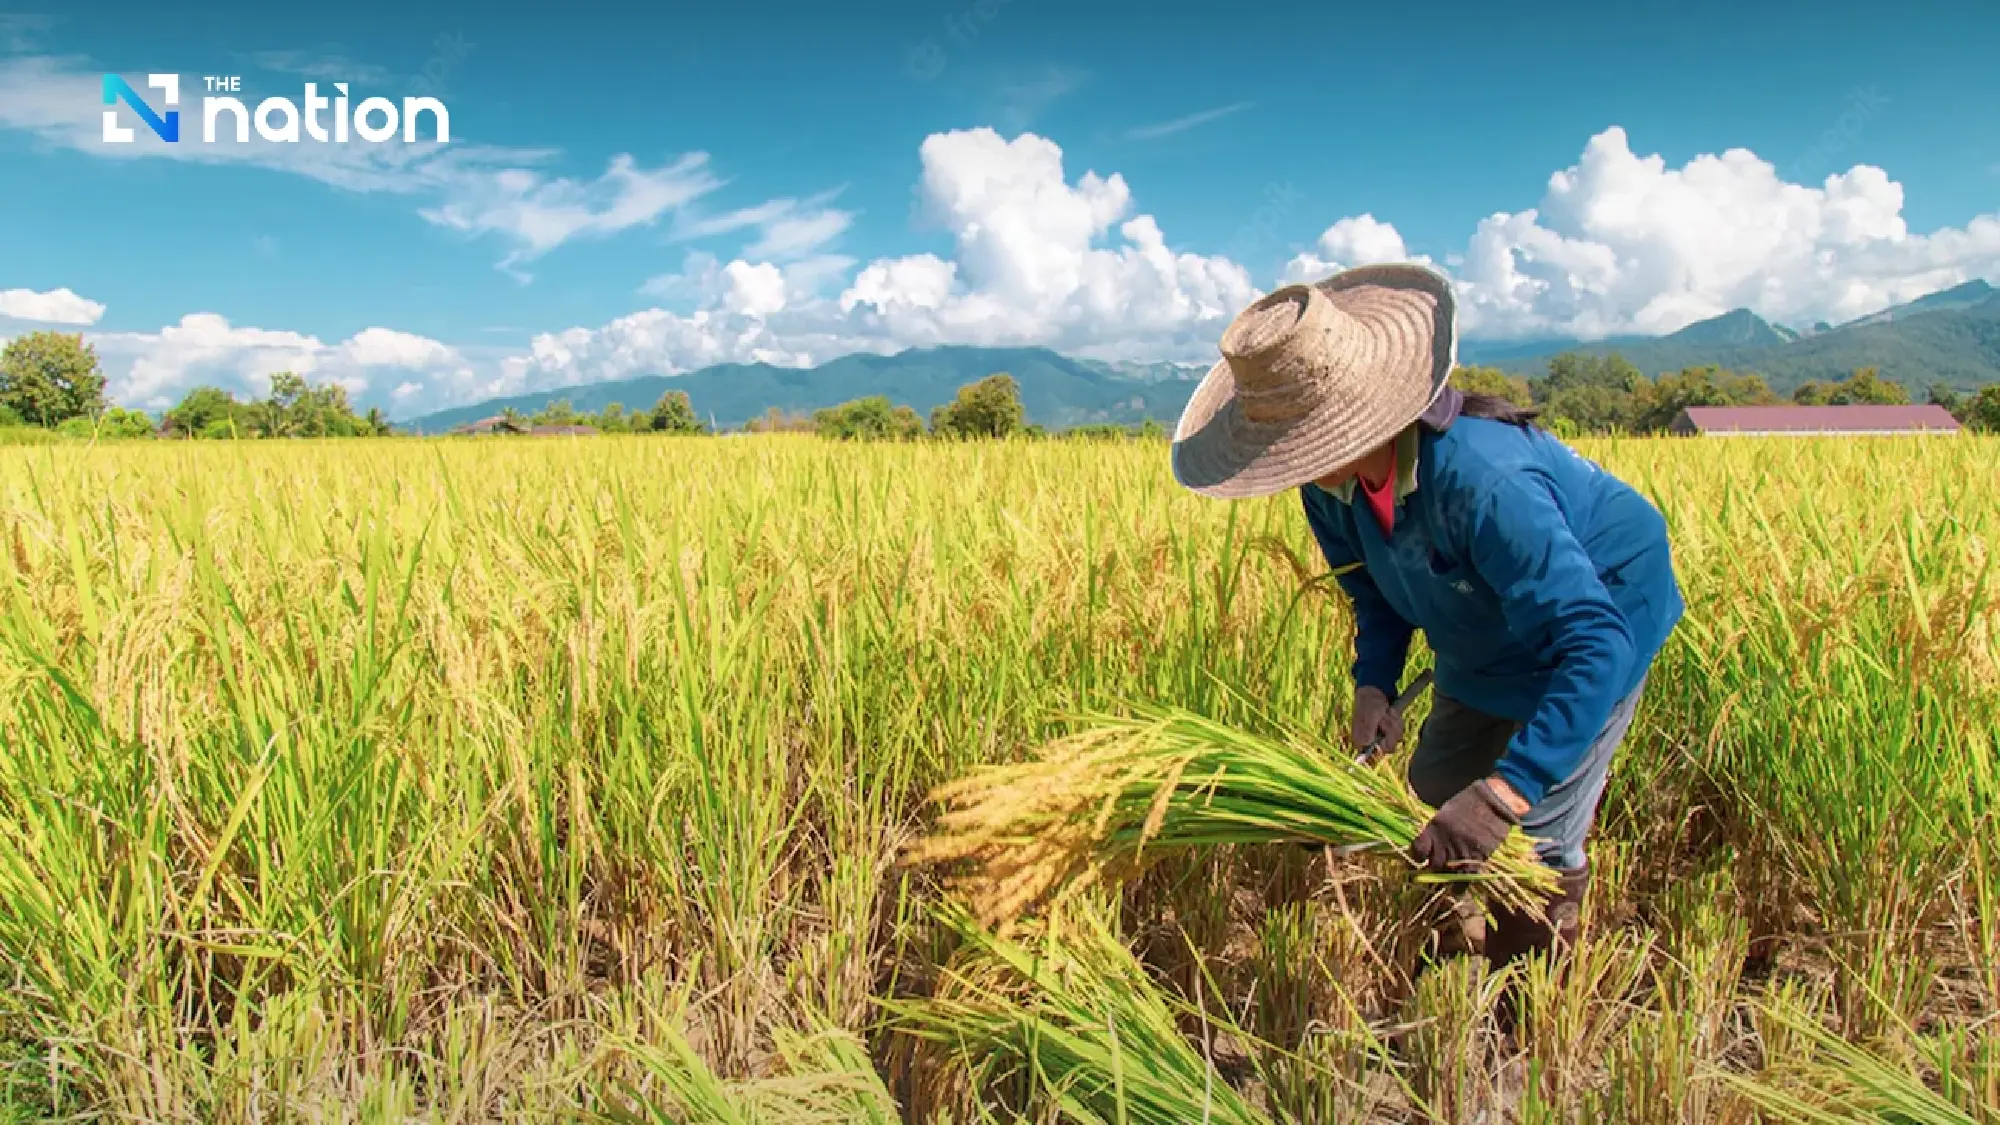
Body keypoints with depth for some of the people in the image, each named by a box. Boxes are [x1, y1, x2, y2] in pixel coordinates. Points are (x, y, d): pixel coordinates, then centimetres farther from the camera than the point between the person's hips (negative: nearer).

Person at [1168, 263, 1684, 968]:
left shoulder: (1483, 481, -43)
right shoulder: (1332, 486, -18)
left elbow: (1596, 642, -46)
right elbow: (1378, 589, 1)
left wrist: (1505, 791, -51)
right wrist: (1373, 679, -17)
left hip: (1600, 614, -7)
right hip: (1487, 644, 7)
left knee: (1536, 835, -10)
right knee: (1434, 803, 9)